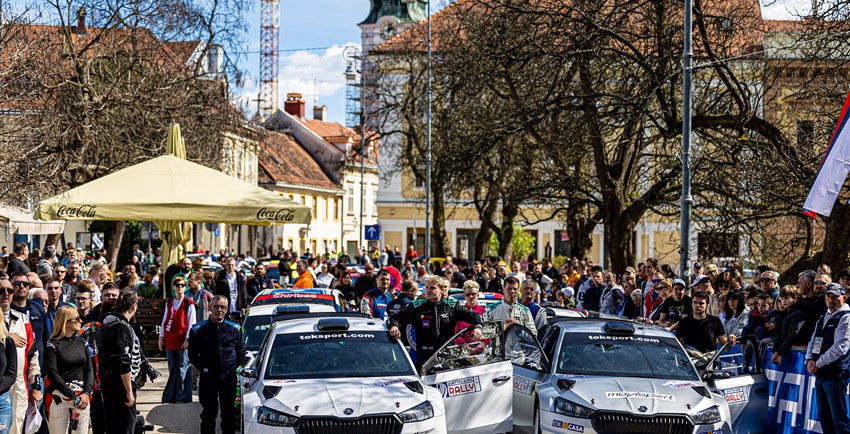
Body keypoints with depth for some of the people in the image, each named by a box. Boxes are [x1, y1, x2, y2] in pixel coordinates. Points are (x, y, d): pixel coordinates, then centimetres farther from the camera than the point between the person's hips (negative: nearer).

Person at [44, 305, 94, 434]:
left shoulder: (82, 342, 12)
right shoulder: (53, 345, -3)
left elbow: (90, 369, 9)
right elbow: (53, 374, -9)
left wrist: (87, 393, -6)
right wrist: (72, 396, -12)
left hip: (82, 398, 4)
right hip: (60, 398, -4)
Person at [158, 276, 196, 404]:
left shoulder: (189, 303, -4)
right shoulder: (169, 302, 14)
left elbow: (191, 323, -6)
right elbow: (165, 320, 17)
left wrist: (187, 339, -11)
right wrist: (161, 336, 11)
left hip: (183, 342, -6)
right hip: (170, 341, 6)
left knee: (183, 371, -4)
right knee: (172, 370, 12)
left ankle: (183, 398, 0)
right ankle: (170, 398, 19)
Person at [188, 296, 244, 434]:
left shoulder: (235, 329, 3)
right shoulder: (198, 330, -3)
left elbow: (241, 352, 14)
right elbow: (192, 355, 6)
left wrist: (233, 367, 4)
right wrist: (203, 368, -2)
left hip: (229, 377, 2)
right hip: (207, 377, -1)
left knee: (229, 413, 9)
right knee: (208, 414, 5)